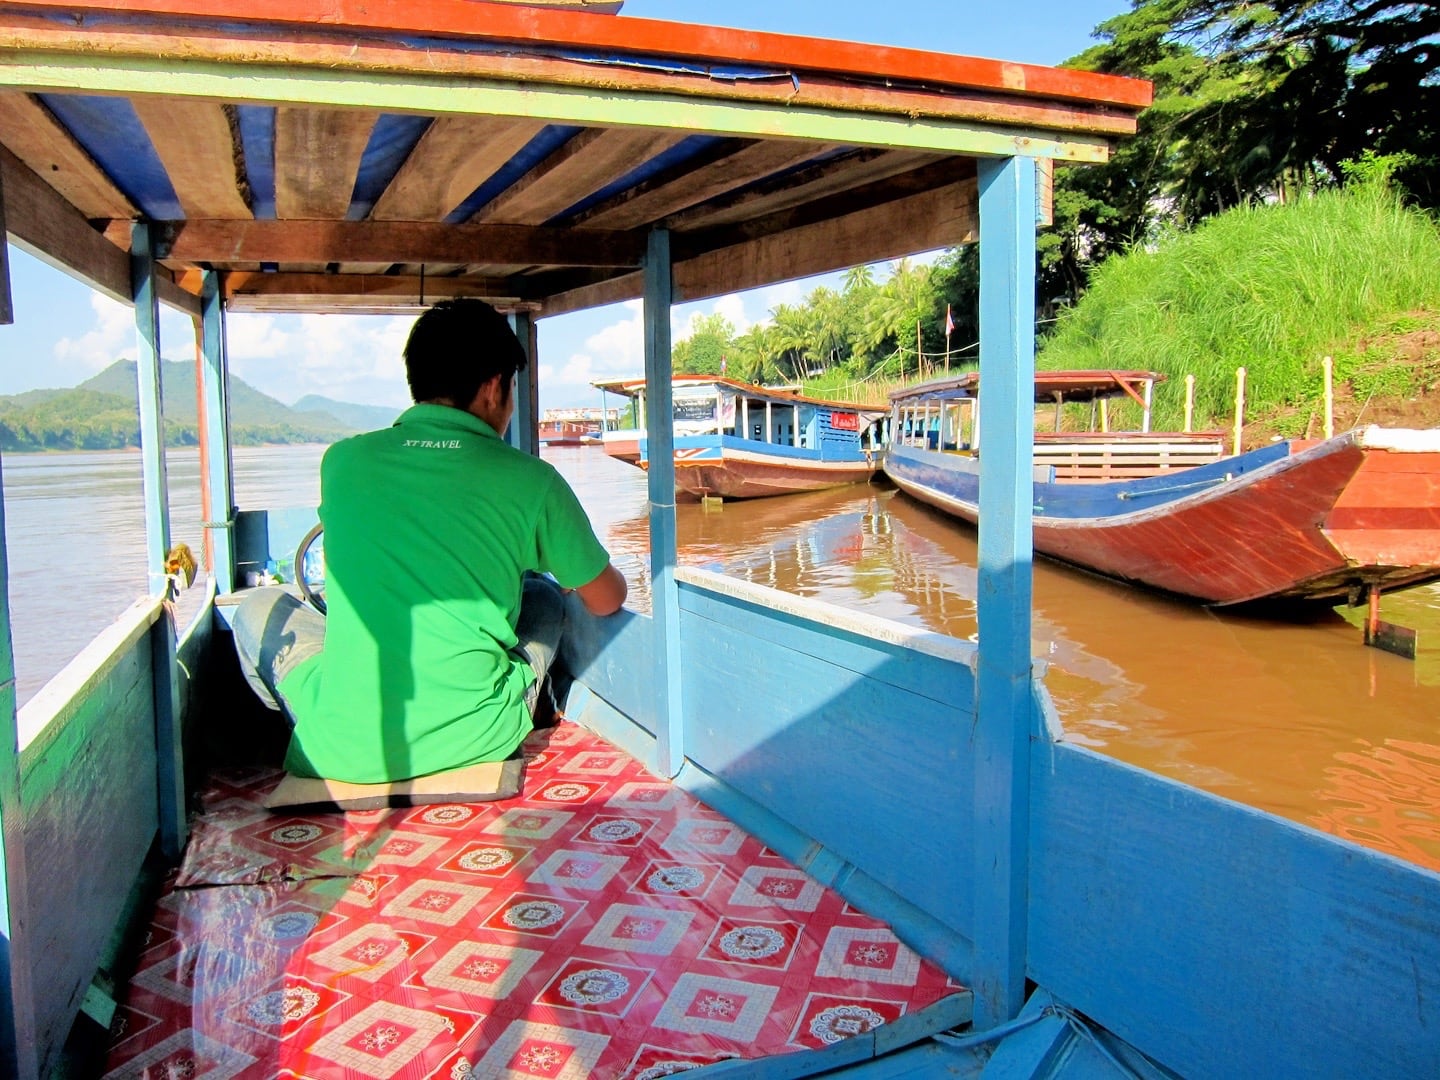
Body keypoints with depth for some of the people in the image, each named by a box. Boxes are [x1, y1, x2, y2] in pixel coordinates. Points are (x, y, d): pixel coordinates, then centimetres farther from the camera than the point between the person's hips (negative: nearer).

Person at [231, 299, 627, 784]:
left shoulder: (341, 460, 0)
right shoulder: (531, 480, -7)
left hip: (345, 753, 1)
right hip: (479, 739, 0)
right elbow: (607, 600, 8)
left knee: (259, 608, 26)